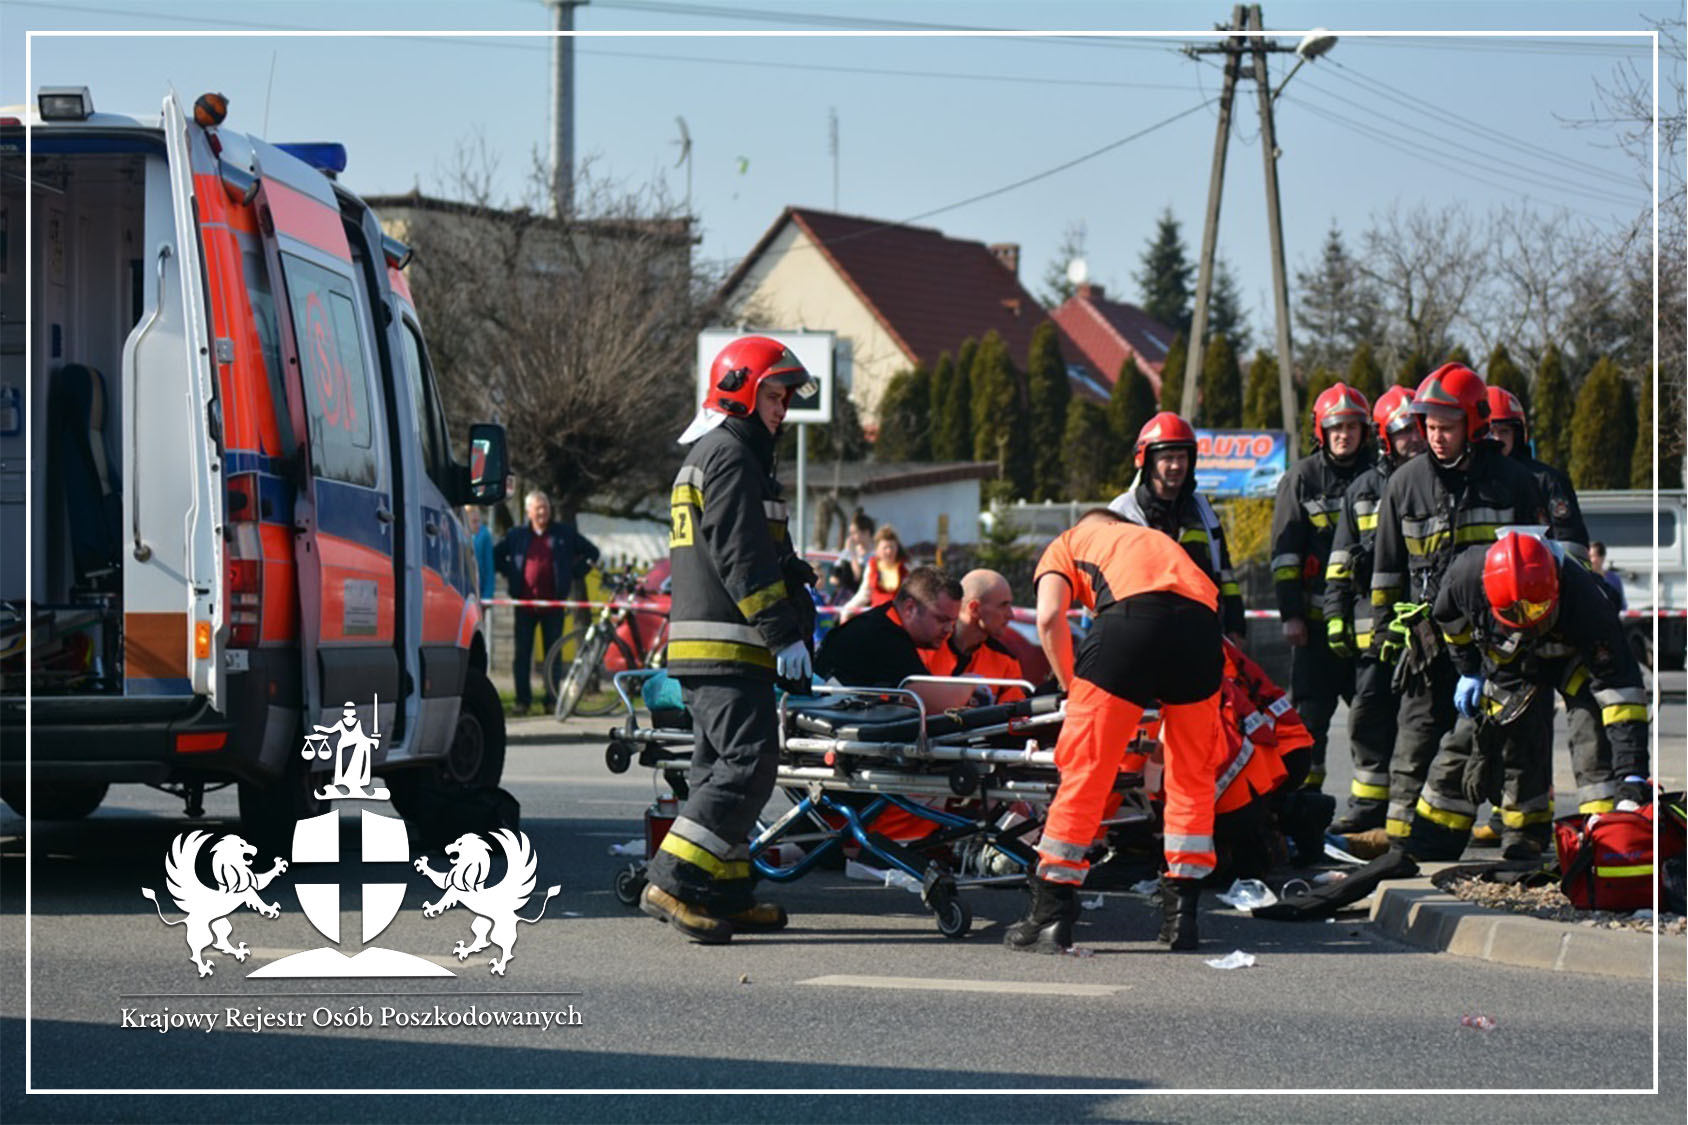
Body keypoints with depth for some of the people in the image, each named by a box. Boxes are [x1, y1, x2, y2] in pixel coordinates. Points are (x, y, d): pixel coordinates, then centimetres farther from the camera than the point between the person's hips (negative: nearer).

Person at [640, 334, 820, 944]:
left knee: (720, 766, 12)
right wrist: (784, 634, -18)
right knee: (748, 763, -14)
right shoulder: (731, 455, -9)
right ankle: (673, 884, -20)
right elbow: (742, 558, -17)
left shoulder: (702, 459, 26)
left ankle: (725, 894, 14)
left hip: (699, 647, 11)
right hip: (727, 647, -11)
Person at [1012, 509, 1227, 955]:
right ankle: (1181, 914, 20)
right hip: (1202, 621, 4)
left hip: (1133, 614, -4)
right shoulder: (1160, 541, 42)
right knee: (1192, 778, 18)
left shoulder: (1067, 544, 29)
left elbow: (1050, 618, 8)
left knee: (1084, 771, 3)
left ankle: (1050, 917, 4)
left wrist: (1073, 690, 19)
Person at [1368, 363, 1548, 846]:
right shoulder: (1406, 483, 6)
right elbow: (1386, 565, 12)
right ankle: (1402, 835, 2)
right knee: (1419, 734, -1)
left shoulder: (1513, 480, 2)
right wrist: (1383, 626, 9)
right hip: (1430, 634, 1)